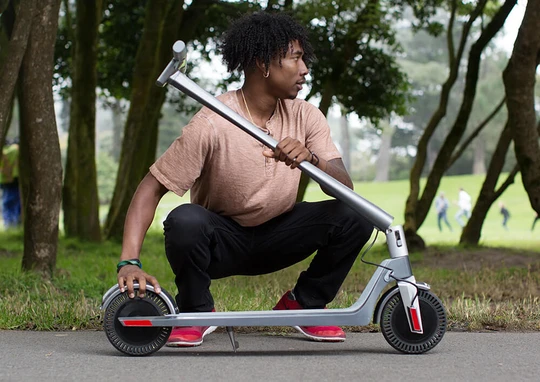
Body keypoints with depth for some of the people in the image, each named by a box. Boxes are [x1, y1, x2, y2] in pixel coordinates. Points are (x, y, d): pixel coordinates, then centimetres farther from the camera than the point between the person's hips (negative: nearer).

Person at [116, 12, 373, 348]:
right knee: (184, 221, -37)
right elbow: (151, 188, -23)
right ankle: (196, 313, -7)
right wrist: (130, 262, -36)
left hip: (276, 239, 4)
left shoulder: (304, 115, -8)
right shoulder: (212, 124, -22)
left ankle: (304, 304, 5)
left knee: (356, 217, -19)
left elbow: (345, 188, -16)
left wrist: (311, 157, -38)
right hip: (222, 241, -4)